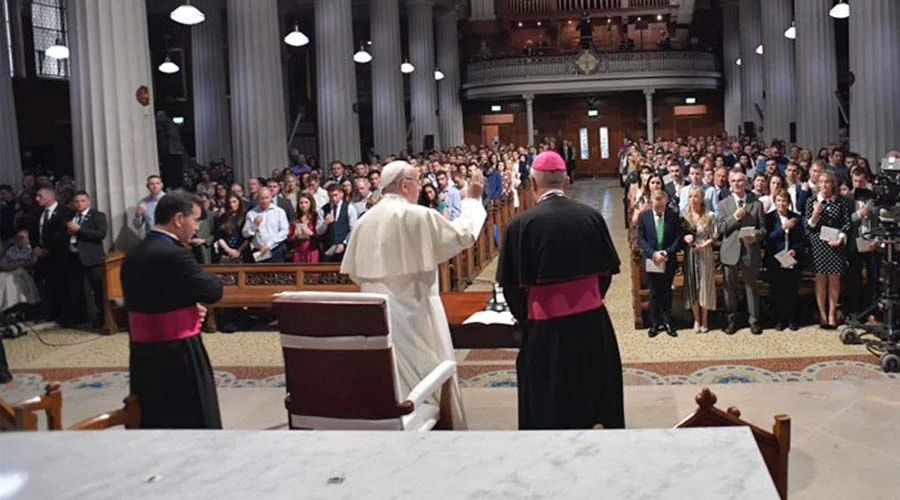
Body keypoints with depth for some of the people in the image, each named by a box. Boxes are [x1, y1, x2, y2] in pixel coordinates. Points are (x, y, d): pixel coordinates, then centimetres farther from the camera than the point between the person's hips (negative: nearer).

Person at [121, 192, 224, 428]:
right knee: (195, 422, 2)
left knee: (154, 423, 14)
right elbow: (213, 291, -16)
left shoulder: (133, 256, 9)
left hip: (142, 355, 9)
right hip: (177, 357, -8)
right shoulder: (174, 255, -19)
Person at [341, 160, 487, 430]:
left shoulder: (366, 220, 4)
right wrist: (472, 200, 7)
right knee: (428, 369, 5)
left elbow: (353, 270, 8)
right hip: (412, 309, -6)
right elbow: (464, 234, -6)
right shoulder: (418, 215, -13)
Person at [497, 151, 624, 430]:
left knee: (549, 403, 10)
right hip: (592, 319, 4)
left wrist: (525, 317, 9)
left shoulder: (521, 224, -15)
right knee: (592, 386, 21)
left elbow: (512, 283, -9)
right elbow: (607, 270, 4)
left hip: (547, 325, -3)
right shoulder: (591, 216, -5)